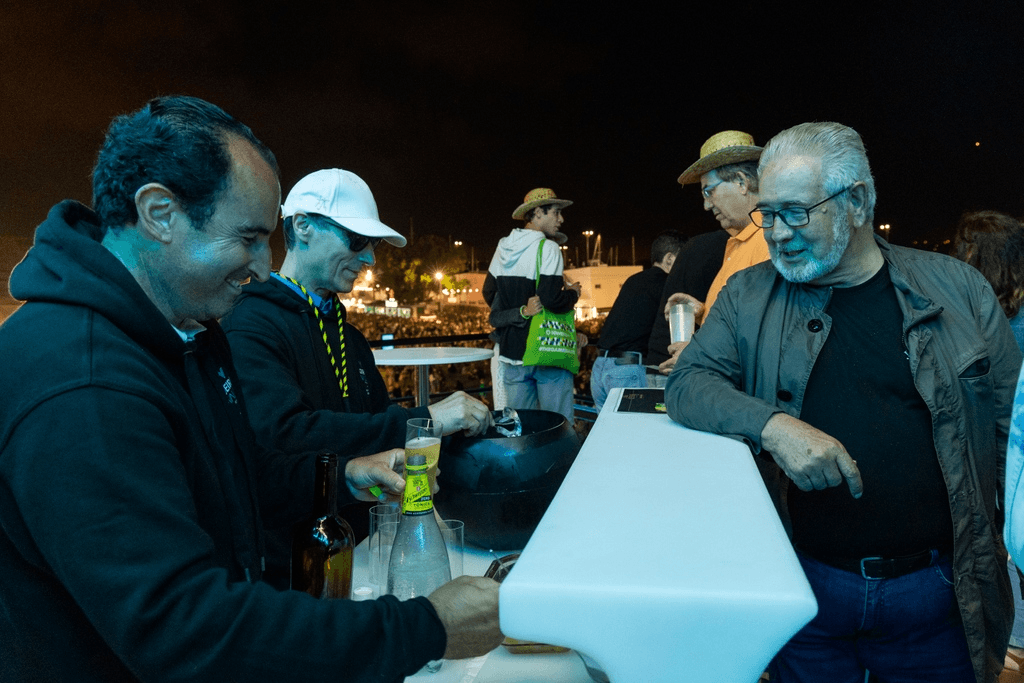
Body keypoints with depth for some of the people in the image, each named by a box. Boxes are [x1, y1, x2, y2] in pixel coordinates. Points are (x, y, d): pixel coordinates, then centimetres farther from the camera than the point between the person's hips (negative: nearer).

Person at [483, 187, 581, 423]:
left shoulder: (503, 248, 9)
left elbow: (489, 293, 18)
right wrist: (573, 293, -3)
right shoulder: (547, 248, -13)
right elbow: (551, 300, -22)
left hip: (511, 351, 7)